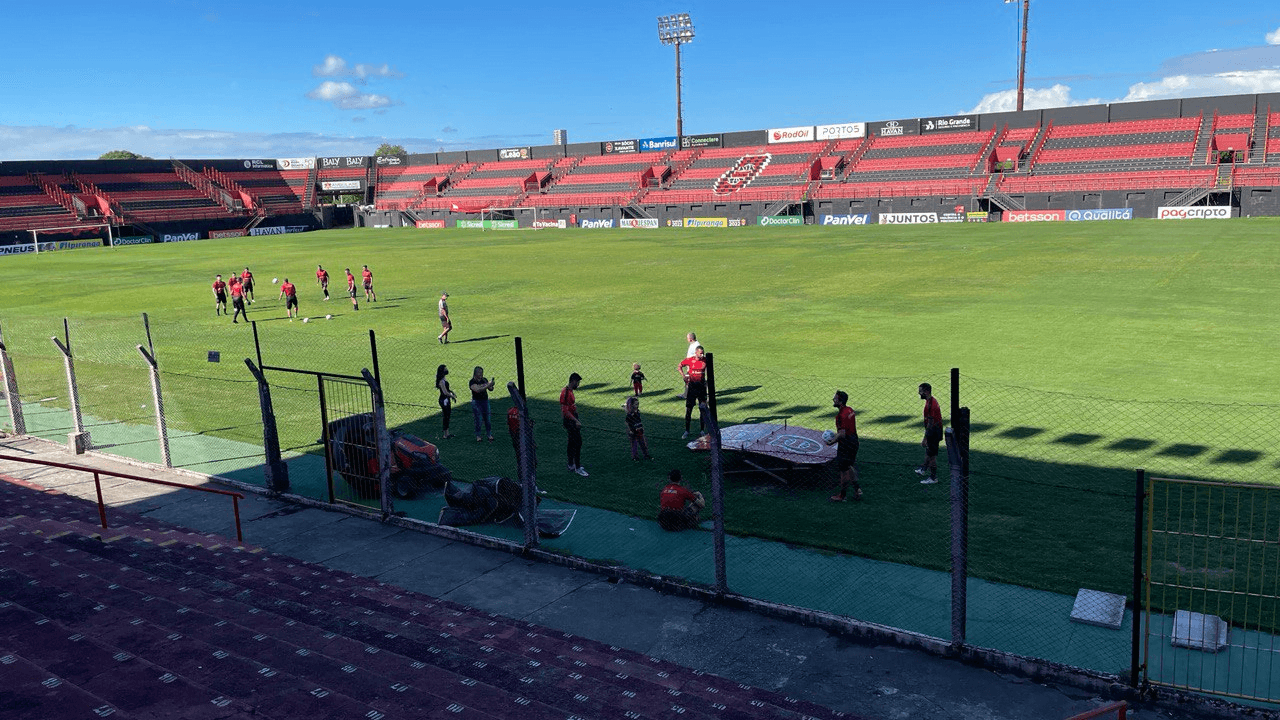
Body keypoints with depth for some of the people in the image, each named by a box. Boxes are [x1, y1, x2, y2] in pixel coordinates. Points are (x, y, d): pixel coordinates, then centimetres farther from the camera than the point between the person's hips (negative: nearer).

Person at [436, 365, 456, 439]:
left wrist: (451, 392, 7)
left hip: (447, 400, 10)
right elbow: (445, 392, -23)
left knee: (448, 416, 15)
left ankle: (447, 433, 25)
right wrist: (452, 396, -11)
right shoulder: (441, 381, -21)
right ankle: (445, 435, 5)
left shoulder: (443, 379, 9)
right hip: (444, 400, -10)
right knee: (446, 417, -3)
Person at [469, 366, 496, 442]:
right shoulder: (472, 382, -9)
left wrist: (491, 386, -13)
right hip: (476, 402, -5)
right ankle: (477, 436, 5)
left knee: (487, 418, 5)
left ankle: (489, 434, 10)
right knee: (478, 419, -4)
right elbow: (478, 390, -23)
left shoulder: (484, 380, 8)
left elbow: (490, 389, 10)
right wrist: (487, 385, -29)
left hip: (485, 401, 5)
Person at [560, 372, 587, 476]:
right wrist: (576, 421, -25)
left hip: (573, 420, 10)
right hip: (569, 420, -10)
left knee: (572, 443, 16)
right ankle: (577, 467, -4)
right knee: (578, 442, -9)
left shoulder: (570, 391, 12)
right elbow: (565, 410, -24)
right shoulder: (565, 392, -19)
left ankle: (571, 465, 25)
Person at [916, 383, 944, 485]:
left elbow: (931, 423, -26)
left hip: (934, 433, -10)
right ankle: (924, 469, 43)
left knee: (932, 455, 1)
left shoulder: (931, 404, -26)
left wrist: (925, 439, -23)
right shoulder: (930, 401, 6)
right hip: (932, 432, 10)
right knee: (927, 451, 25)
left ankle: (933, 477, 12)